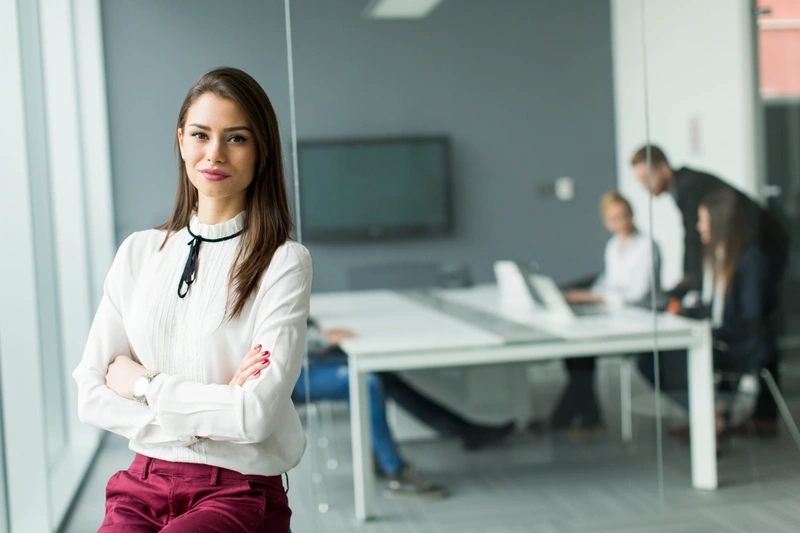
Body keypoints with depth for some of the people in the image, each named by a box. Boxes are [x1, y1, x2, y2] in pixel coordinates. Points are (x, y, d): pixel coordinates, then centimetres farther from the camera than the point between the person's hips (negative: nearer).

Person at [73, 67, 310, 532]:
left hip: (239, 492, -3)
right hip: (145, 482, 3)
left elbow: (258, 414, -14)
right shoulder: (139, 252, 9)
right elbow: (92, 396, 4)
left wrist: (142, 383, -4)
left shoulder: (284, 262, -5)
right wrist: (208, 414, -8)